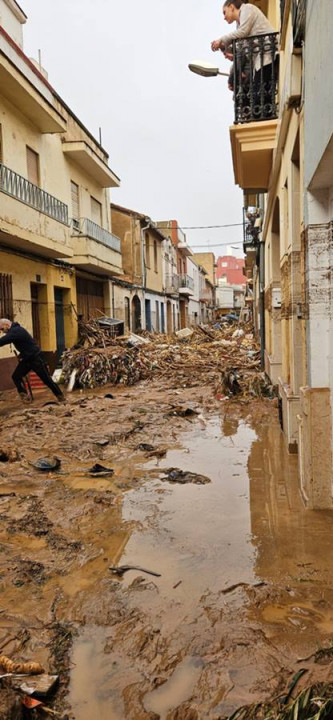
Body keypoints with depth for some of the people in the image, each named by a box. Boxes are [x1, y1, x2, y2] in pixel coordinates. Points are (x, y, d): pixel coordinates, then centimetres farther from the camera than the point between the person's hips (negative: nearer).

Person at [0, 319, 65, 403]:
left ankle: (60, 396, 10)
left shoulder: (16, 331, -22)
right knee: (16, 376, -2)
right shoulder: (14, 330, 9)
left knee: (47, 379, -2)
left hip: (36, 358, -9)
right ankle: (24, 396, -1)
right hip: (26, 359, 9)